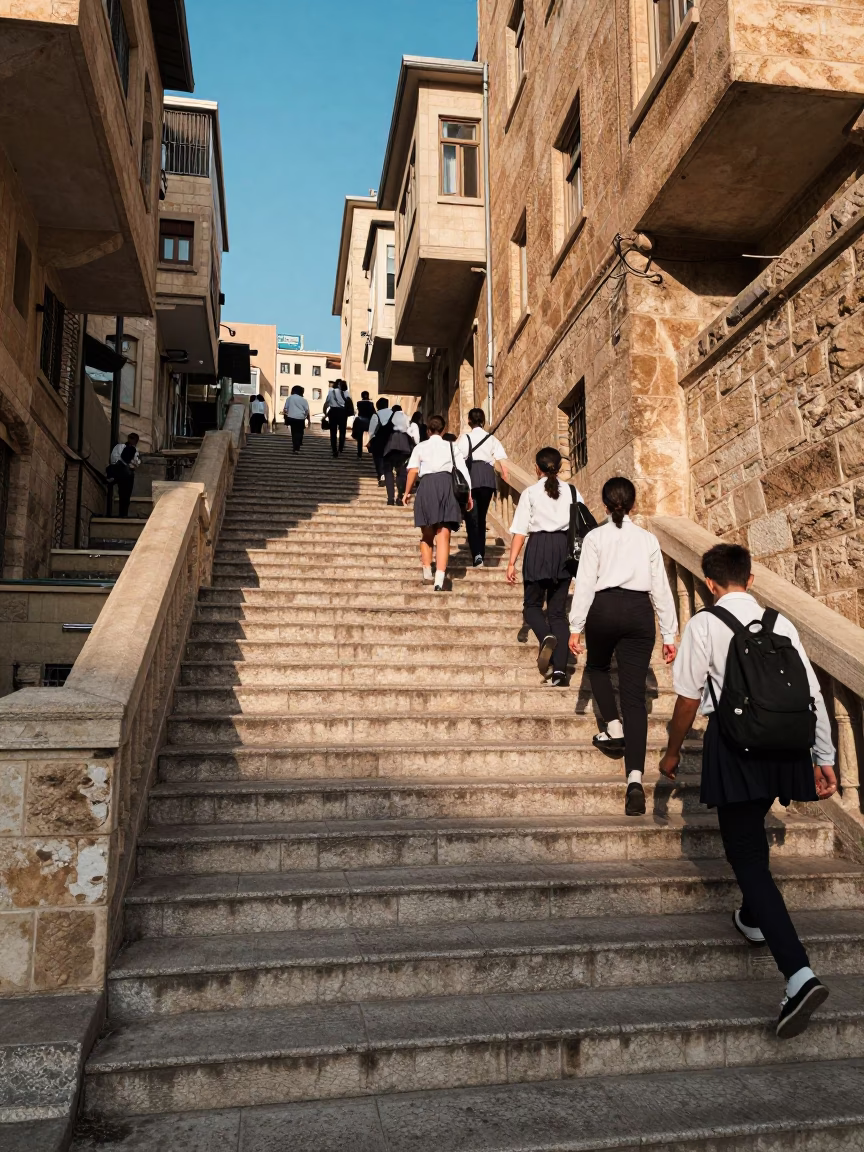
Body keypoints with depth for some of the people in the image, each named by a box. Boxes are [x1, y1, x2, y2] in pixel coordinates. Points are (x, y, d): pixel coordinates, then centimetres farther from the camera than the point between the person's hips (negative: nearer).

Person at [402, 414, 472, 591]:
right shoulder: (451, 447, 16)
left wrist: (407, 492, 7)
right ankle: (439, 579, -16)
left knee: (427, 534, 17)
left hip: (427, 485, 0)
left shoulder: (420, 447, 14)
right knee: (443, 535, -4)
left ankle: (427, 571, 14)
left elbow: (413, 470, 0)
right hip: (447, 485, 0)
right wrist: (469, 494, 8)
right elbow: (464, 471, 6)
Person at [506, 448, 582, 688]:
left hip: (539, 547, -3)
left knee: (532, 605, 11)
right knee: (558, 610, 8)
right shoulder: (572, 492, 8)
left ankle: (546, 637, -22)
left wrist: (512, 562, -4)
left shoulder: (530, 493, 1)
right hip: (565, 549, 3)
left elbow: (520, 531, -5)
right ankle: (559, 669, 0)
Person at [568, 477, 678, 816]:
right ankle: (635, 778, -11)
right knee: (634, 695, -1)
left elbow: (585, 584, -3)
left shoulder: (595, 537, 4)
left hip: (604, 608, -2)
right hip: (639, 611, 2)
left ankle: (613, 728, 18)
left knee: (597, 666, 31)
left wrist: (575, 627, -1)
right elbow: (660, 588, 9)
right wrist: (669, 635, 13)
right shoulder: (648, 539, 11)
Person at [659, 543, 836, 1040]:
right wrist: (824, 759, 11)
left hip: (735, 746, -5)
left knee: (747, 854, -1)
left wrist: (673, 751, 9)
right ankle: (755, 917, 47)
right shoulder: (781, 624, 8)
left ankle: (800, 975, -12)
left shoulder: (705, 624, -4)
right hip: (784, 747, 6)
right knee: (753, 829, 30)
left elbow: (689, 697, -5)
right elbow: (813, 694, 5)